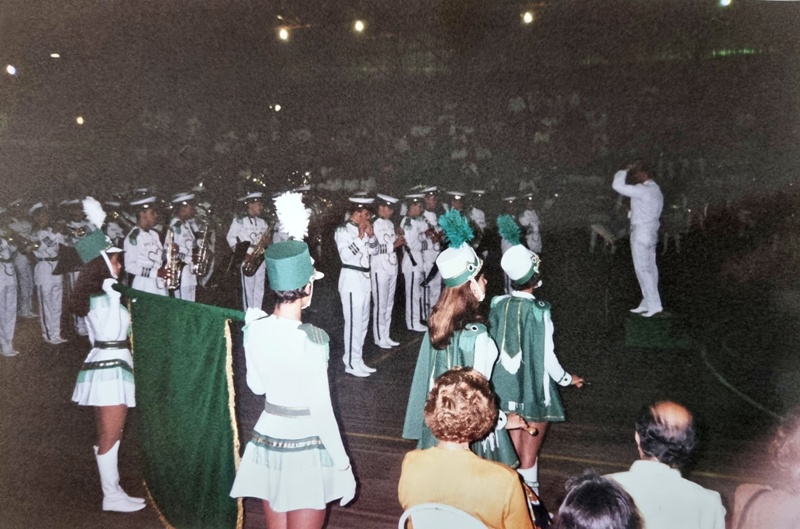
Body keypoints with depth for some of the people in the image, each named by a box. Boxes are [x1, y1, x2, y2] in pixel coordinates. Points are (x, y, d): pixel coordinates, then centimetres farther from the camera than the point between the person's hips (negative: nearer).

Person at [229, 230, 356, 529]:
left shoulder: (254, 329, -7)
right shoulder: (310, 339, -23)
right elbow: (321, 411, -20)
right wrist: (343, 464, -8)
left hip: (268, 442, 6)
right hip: (306, 449, -5)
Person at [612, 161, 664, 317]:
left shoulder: (643, 190, -17)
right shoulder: (656, 190, 15)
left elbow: (617, 186, -23)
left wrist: (625, 170, -9)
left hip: (641, 234, -9)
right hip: (651, 234, 9)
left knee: (642, 270, -5)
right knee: (650, 269, 9)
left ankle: (654, 304, -4)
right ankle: (647, 304, 13)